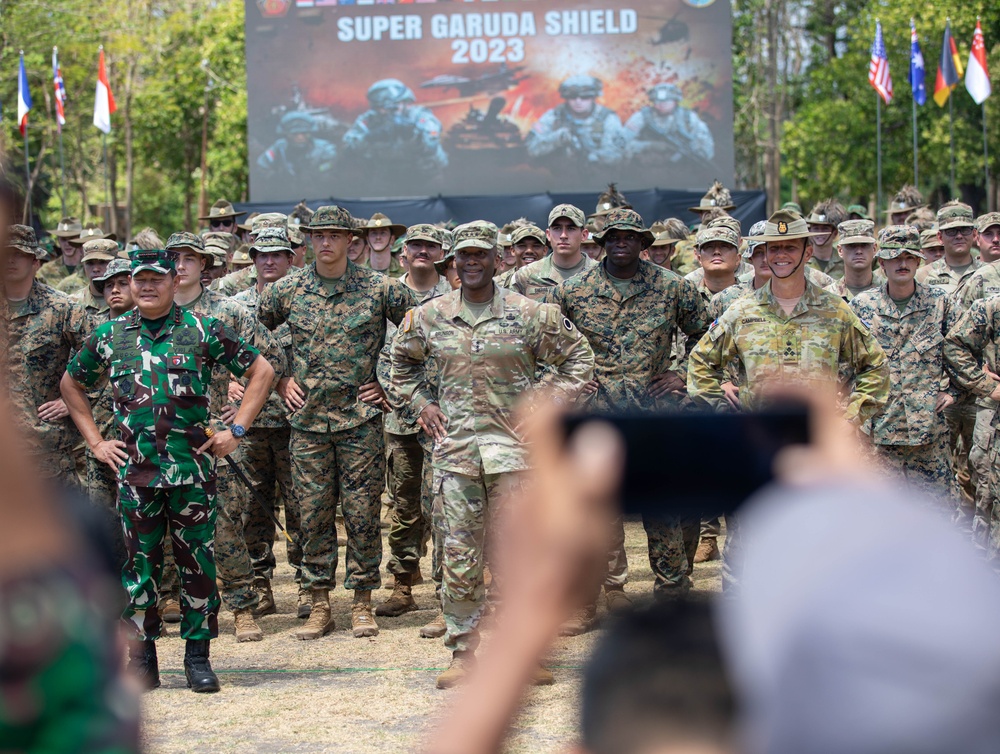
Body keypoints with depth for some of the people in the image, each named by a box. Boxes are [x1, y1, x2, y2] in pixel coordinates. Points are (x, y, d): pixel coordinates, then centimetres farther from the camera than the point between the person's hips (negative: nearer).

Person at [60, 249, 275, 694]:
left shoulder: (203, 331, 0)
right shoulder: (110, 336, 7)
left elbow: (261, 372, 5)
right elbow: (71, 384, 22)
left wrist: (236, 430, -1)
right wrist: (95, 441, 13)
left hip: (193, 469, -2)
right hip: (135, 470, 2)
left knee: (197, 562, 2)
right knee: (140, 562, 5)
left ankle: (198, 657, 12)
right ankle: (141, 659, 14)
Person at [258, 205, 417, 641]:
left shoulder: (379, 289, -1)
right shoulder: (286, 291, 4)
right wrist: (279, 380, 9)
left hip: (361, 419, -2)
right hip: (307, 421, 2)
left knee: (362, 513, 1)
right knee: (314, 514, 4)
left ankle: (362, 602, 12)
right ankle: (319, 604, 12)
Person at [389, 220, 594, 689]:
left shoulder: (529, 314, 1)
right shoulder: (429, 316, 7)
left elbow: (578, 356, 10)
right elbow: (402, 362, 24)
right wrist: (420, 403, 11)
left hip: (512, 443, -2)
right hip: (453, 445, 2)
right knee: (459, 554, 3)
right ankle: (463, 653, 12)